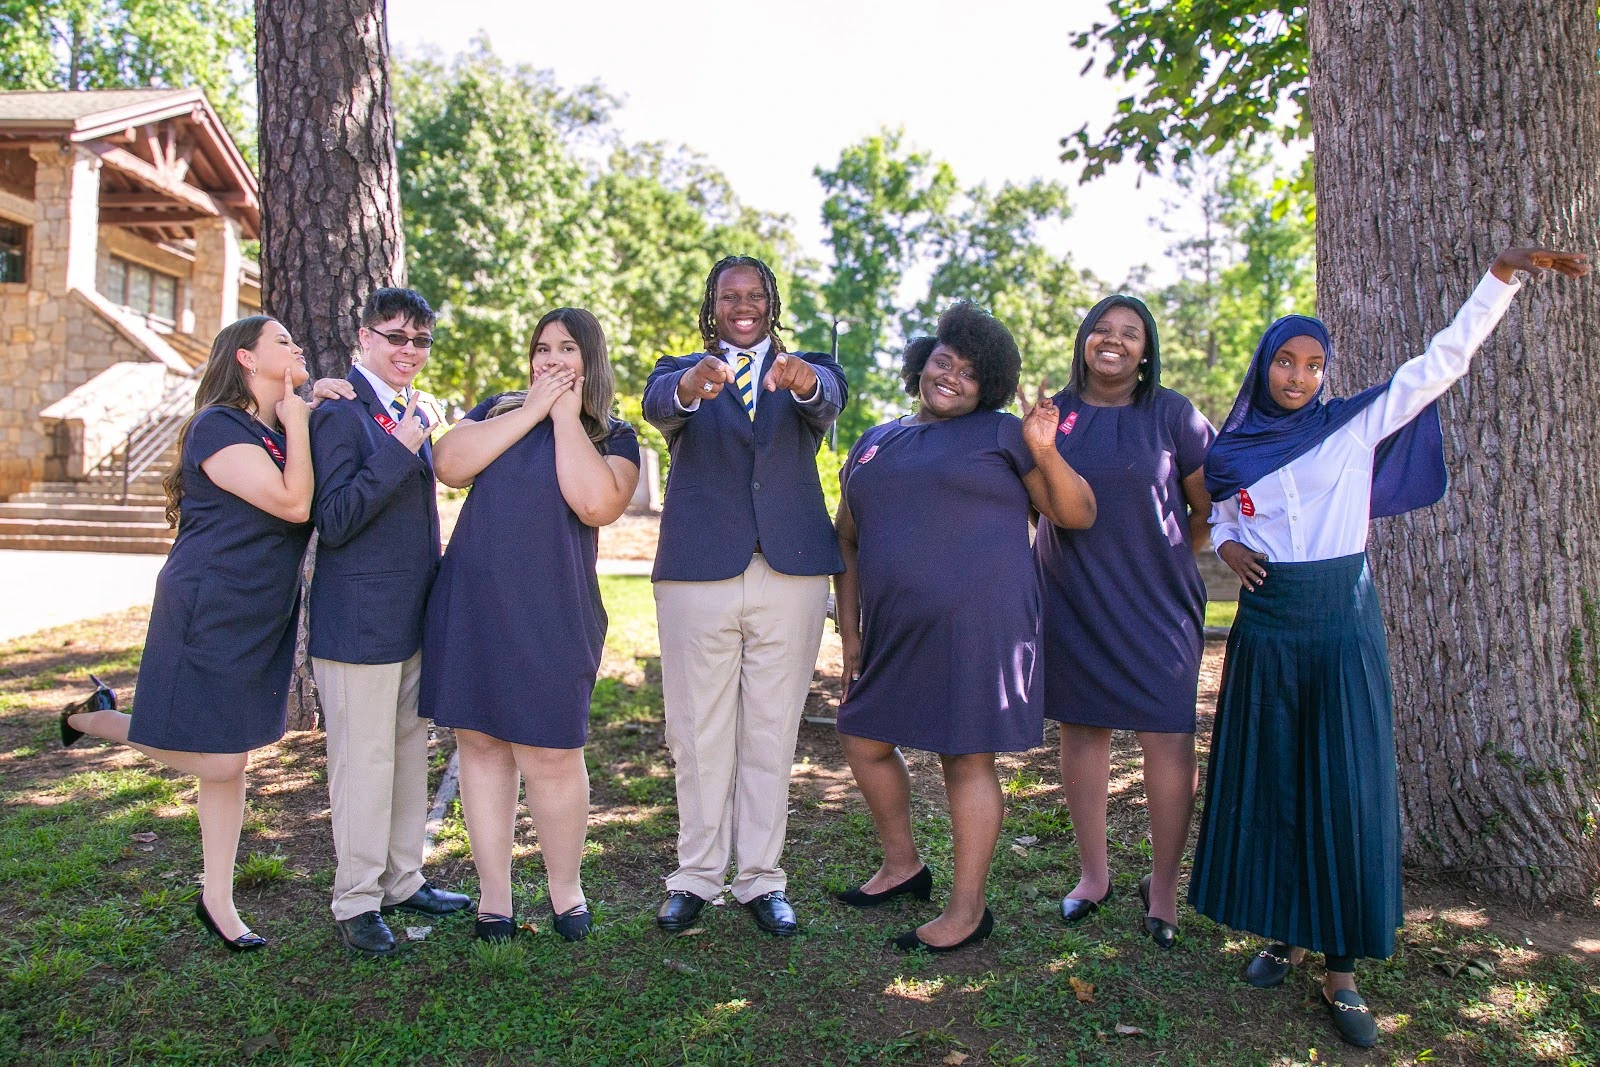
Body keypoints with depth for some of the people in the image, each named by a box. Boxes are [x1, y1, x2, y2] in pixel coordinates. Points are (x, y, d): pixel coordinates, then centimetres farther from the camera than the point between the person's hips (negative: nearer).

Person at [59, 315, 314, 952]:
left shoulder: (284, 432, 12)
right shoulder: (216, 426, -14)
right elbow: (292, 502, -23)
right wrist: (298, 422, -13)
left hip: (262, 621, 8)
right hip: (209, 613, -8)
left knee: (231, 759, 12)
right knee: (217, 762, -2)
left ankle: (218, 901, 23)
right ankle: (97, 717, 23)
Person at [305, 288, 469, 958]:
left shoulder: (414, 412, 13)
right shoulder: (341, 412, -13)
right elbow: (333, 521, -20)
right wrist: (399, 449, -24)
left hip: (413, 617, 9)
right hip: (359, 620, -8)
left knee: (410, 751, 16)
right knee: (364, 759, 1)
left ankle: (403, 881, 30)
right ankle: (357, 902, 15)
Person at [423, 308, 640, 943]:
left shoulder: (614, 437, 6)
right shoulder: (498, 410, 14)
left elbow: (596, 504, -14)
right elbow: (450, 465, -4)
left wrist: (565, 415, -5)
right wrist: (535, 408, -5)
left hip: (552, 611, -3)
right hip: (471, 603, 3)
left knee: (550, 755, -3)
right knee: (480, 743, 6)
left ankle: (565, 887, 19)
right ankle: (493, 895, 18)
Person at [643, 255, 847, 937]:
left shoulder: (806, 371, 11)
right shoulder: (680, 372, 10)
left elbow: (829, 400, -14)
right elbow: (657, 404, -15)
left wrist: (804, 382, -39)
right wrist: (691, 387, -39)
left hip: (792, 573, 1)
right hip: (697, 574, 0)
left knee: (772, 733, 7)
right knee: (699, 734, 6)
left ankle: (762, 880, 19)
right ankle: (697, 876, 20)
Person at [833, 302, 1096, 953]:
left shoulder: (1000, 435, 3)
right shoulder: (874, 445, 16)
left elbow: (1078, 515, 0)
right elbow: (849, 541, 17)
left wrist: (1046, 453, -16)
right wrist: (849, 629, 11)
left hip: (975, 624, -6)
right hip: (893, 629, 6)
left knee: (967, 758, 0)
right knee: (863, 740, 13)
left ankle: (968, 909, 15)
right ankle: (902, 865, 35)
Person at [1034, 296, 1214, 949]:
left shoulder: (1171, 413, 0)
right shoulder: (1054, 412, 7)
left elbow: (1208, 504, 6)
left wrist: (1166, 562, 9)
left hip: (1154, 602, -2)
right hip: (1070, 600, 2)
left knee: (1168, 737, -3)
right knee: (1080, 731, 7)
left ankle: (1162, 886, 12)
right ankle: (1093, 874, 22)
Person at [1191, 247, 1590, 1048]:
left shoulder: (1356, 425, 1)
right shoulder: (1234, 449, 6)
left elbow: (1443, 359, -2)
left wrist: (1504, 270, -8)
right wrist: (1227, 546, -1)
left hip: (1341, 625, -2)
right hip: (1265, 629, 2)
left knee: (1345, 786, 0)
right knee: (1267, 783, 7)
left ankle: (1341, 969, 11)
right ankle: (1285, 935, 24)